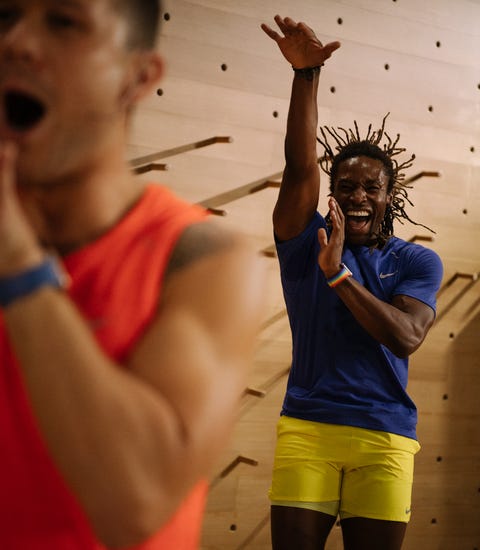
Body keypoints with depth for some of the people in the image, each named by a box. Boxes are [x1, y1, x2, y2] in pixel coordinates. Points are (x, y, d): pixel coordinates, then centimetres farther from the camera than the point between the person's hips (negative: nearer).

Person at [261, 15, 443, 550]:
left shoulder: (418, 262, 5)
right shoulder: (307, 243, 5)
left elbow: (406, 337, -11)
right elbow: (300, 165, -9)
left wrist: (337, 273, -17)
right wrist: (306, 73, -18)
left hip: (384, 436, 1)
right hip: (306, 427, 0)